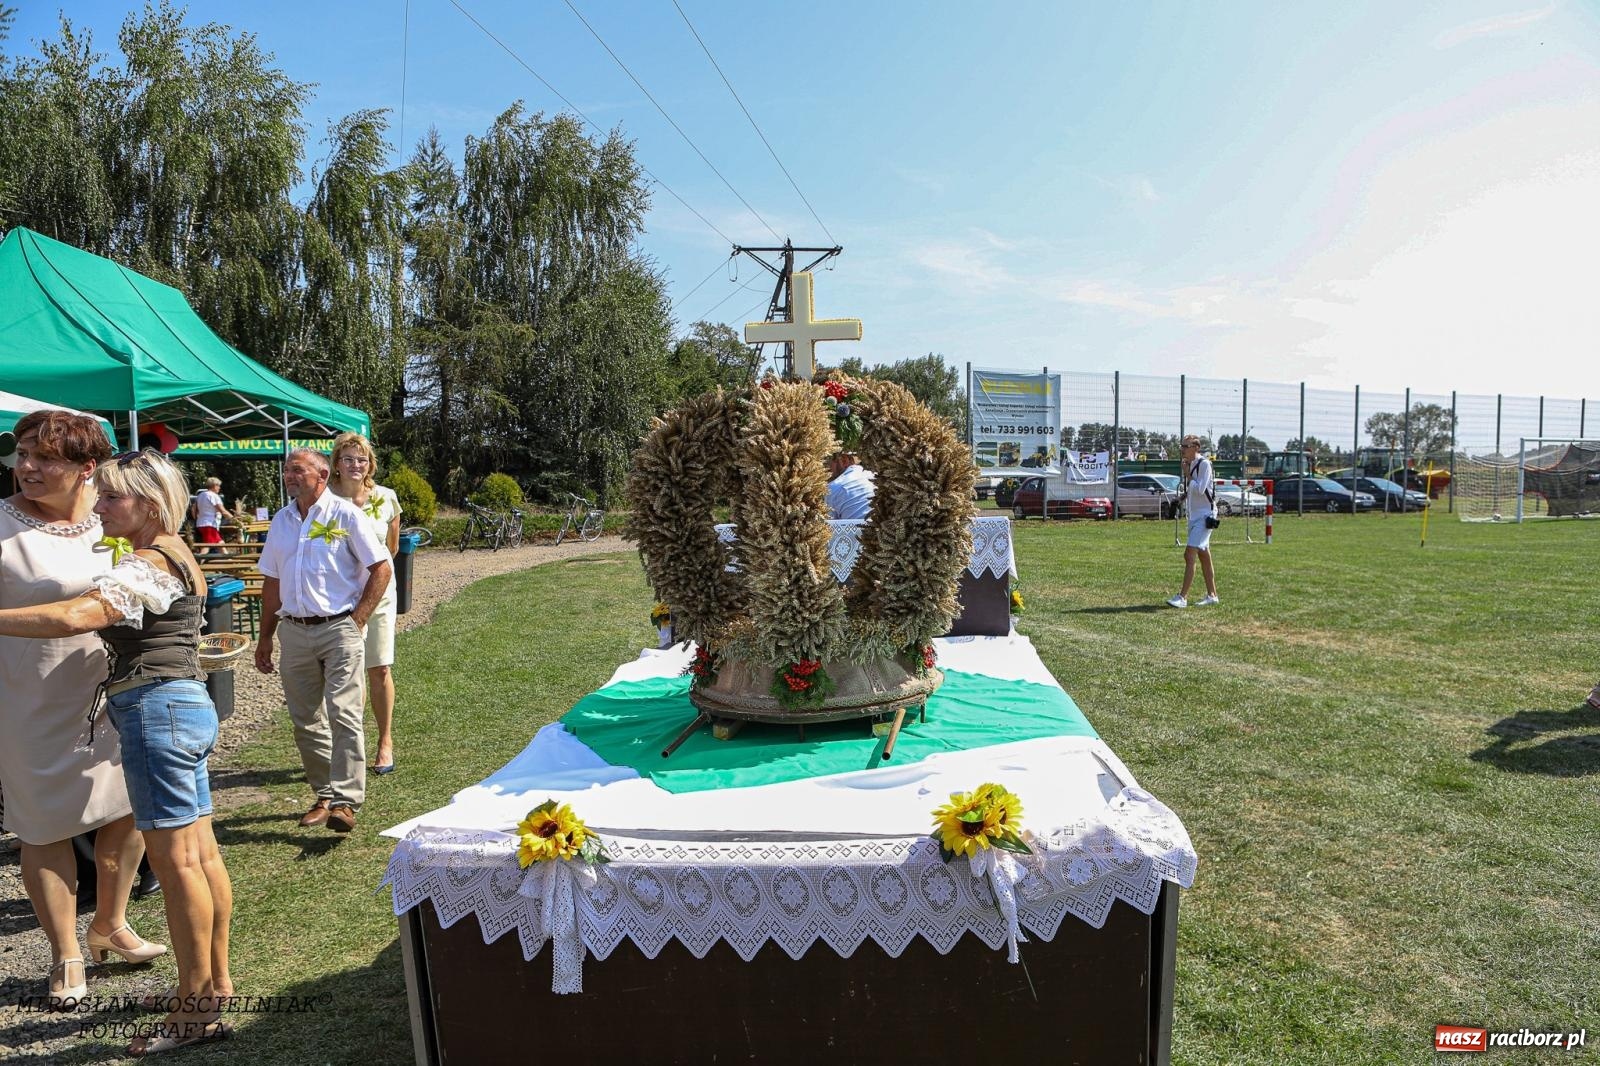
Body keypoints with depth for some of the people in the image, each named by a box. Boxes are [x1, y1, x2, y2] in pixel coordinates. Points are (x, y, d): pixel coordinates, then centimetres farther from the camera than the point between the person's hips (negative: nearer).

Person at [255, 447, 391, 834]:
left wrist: (358, 619, -11)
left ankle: (346, 802, -9)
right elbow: (272, 582, 19)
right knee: (306, 722, 10)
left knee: (343, 715, -11)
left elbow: (381, 568, -6)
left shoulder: (345, 515, -4)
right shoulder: (281, 521, 14)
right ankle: (325, 795, 22)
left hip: (339, 628, -6)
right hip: (295, 631, 6)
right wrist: (265, 637, 16)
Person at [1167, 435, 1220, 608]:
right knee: (1204, 557, 13)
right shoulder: (1190, 464, 13)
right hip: (1194, 515, 9)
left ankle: (1182, 597, -18)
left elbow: (1199, 489, -19)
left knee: (1189, 555, -15)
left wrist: (1187, 474, -12)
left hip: (1205, 515, -9)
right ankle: (1212, 595, 20)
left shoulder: (1204, 464, -12)